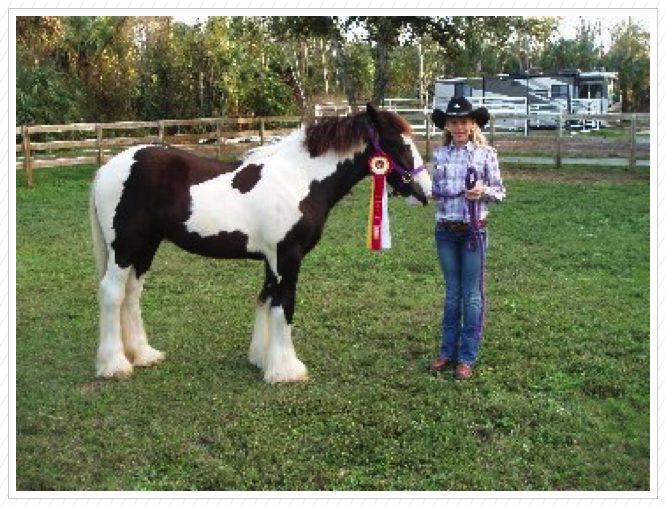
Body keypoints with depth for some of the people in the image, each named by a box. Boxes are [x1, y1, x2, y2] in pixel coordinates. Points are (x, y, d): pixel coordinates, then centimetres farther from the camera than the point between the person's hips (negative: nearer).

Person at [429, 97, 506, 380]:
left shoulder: (485, 154, -6)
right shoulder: (440, 155, 4)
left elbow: (500, 192, -1)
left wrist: (484, 192, -21)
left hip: (474, 230, -3)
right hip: (445, 231, 4)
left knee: (472, 295, 4)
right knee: (452, 293, 14)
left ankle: (468, 357, 13)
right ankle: (448, 351, 24)